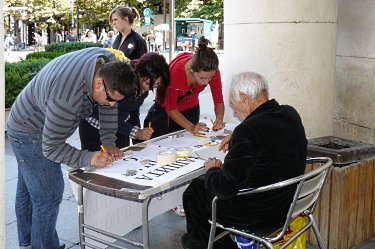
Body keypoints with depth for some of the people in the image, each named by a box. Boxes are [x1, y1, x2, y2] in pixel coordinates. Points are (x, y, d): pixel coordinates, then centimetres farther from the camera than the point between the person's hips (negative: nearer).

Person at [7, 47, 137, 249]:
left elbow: (110, 106, -5)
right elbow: (51, 148, -31)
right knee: (48, 195, -12)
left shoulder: (109, 64, -19)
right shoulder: (67, 98, -42)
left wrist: (108, 141, -11)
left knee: (28, 189, 22)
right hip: (29, 133, -9)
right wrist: (88, 159, -39)